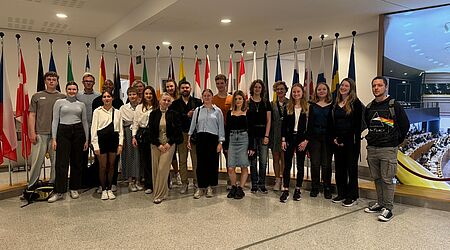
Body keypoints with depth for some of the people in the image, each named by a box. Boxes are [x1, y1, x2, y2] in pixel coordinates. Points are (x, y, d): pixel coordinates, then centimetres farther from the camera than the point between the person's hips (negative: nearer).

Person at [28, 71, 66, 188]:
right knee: (37, 161, 0)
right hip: (40, 134, -1)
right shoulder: (37, 96, 8)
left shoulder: (62, 97, 8)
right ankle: (31, 186, 12)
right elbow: (32, 115, 4)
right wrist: (32, 132, -5)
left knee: (56, 162, 6)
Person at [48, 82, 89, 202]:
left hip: (78, 132, 2)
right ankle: (59, 191, 3)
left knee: (76, 162, 6)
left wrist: (86, 139, 8)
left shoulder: (81, 104, 10)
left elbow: (85, 122, 12)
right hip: (63, 132, -2)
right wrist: (53, 138, -5)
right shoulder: (59, 102, 5)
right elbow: (55, 120, 2)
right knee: (61, 163, -5)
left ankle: (74, 189, 18)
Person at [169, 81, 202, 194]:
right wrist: (187, 115, -13)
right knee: (182, 160, 6)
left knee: (196, 160, 3)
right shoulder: (175, 103, 8)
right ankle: (184, 183, 16)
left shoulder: (197, 102, 7)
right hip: (181, 134, 1)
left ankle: (197, 182, 14)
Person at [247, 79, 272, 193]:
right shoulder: (247, 102, 5)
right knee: (253, 160, 4)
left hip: (263, 135, 1)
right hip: (251, 134, -1)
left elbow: (268, 121, 5)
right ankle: (254, 184, 15)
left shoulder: (266, 103, 8)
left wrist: (266, 136, -4)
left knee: (263, 161, 1)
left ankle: (262, 184, 13)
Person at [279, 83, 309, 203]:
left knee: (300, 165, 8)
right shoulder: (288, 107, 5)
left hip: (302, 139, -1)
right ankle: (285, 190, 5)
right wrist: (283, 140, -4)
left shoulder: (308, 107, 0)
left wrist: (306, 141, -10)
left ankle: (298, 189, 20)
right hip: (289, 138, 1)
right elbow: (284, 125, 4)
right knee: (287, 165, 0)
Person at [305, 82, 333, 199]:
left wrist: (333, 138, -7)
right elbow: (310, 123, 6)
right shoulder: (312, 105, 8)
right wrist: (307, 139, 2)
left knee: (326, 164, 2)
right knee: (315, 164, 3)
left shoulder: (332, 105, 3)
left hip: (327, 137, -1)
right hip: (314, 137, 1)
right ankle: (314, 188, 16)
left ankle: (327, 189, 15)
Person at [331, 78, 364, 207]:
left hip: (350, 141, -6)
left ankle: (352, 196, 12)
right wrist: (334, 138, 1)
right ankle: (341, 194, 23)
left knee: (351, 168, 1)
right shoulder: (336, 104, 13)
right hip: (337, 141, 6)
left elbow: (357, 125, -10)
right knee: (339, 168, 11)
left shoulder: (355, 103, -5)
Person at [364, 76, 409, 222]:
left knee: (387, 179, -3)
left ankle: (388, 209, 5)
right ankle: (380, 204, 25)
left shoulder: (394, 105, -5)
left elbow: (405, 125, 1)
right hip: (371, 148, 6)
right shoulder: (369, 107, 10)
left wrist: (397, 141, 4)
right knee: (376, 178, 13)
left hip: (388, 149, -5)